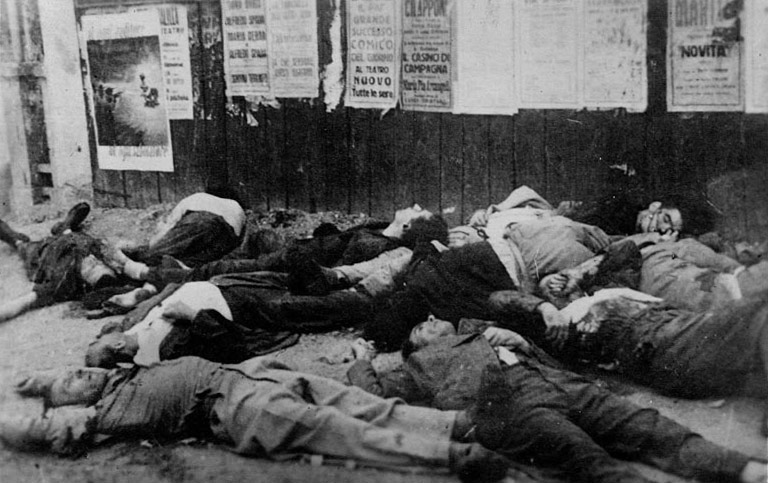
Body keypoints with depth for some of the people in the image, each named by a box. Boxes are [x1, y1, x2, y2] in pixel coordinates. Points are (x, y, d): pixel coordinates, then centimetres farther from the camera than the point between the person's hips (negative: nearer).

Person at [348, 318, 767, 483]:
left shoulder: (478, 332, 41)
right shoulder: (419, 363, 30)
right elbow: (374, 392, 19)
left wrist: (517, 341, 17)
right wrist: (362, 360, 37)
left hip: (555, 383, 6)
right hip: (501, 403, -6)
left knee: (643, 427, -17)